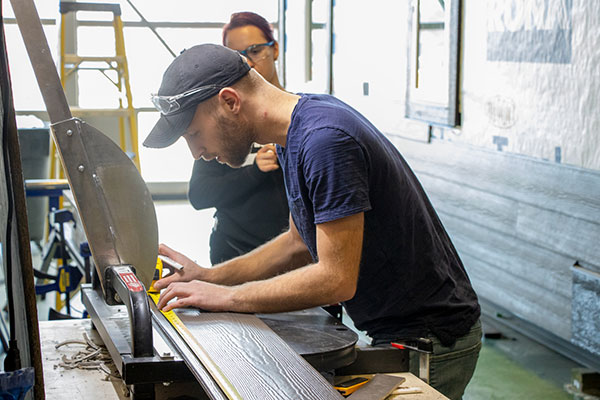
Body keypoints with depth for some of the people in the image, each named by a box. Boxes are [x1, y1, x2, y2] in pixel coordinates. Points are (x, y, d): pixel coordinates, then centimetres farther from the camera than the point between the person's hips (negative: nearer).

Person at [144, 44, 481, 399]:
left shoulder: (325, 139, -25)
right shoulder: (294, 132, 7)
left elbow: (337, 279, -25)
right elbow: (300, 243, 16)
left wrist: (226, 297, -16)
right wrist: (209, 277, 7)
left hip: (430, 342, -9)